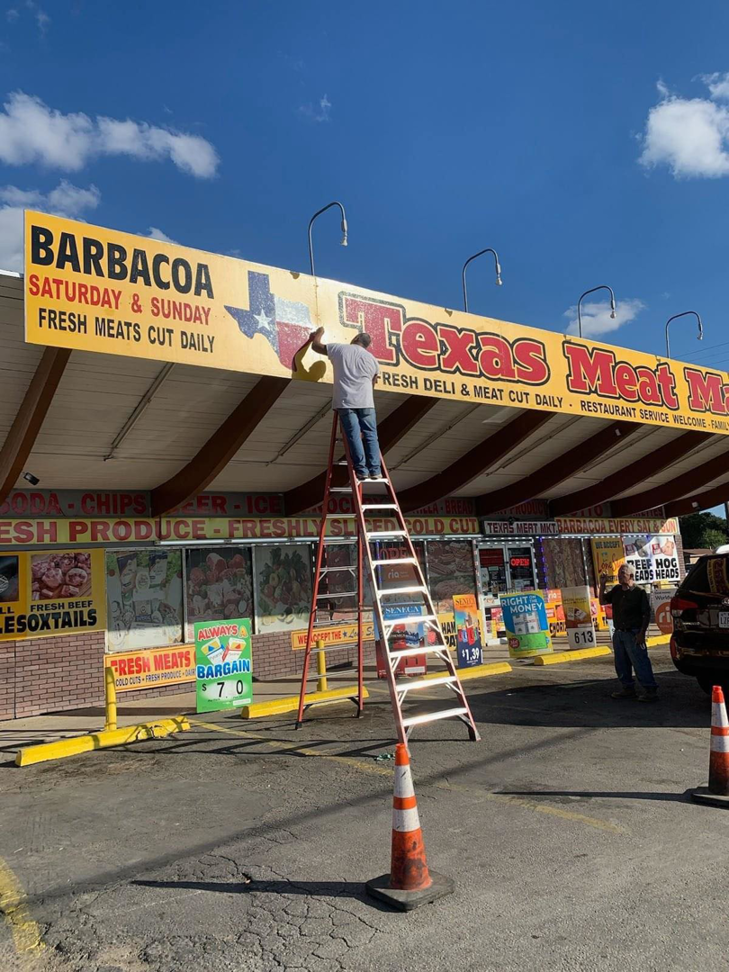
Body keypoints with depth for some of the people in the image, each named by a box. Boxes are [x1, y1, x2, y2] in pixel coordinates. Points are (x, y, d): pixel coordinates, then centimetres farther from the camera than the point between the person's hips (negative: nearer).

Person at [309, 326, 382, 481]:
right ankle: (375, 470, -1)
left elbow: (316, 345, 20)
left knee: (354, 435, -4)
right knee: (370, 435, 4)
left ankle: (362, 470, -7)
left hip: (346, 401, -2)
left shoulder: (339, 349, 9)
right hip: (366, 401, 2)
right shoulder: (372, 358, 17)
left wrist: (319, 332, 39)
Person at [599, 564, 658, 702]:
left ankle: (651, 691, -4)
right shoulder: (617, 590, 10)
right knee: (621, 664, 13)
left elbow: (646, 614, -10)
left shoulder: (639, 592, -10)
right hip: (619, 633, 7)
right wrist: (602, 585, 2)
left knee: (640, 663, -8)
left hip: (633, 634, -7)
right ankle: (628, 688, 24)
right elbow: (602, 601, 14)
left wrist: (642, 633, -16)